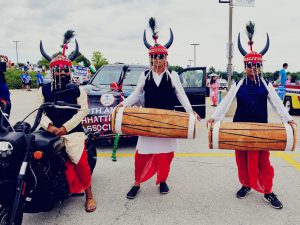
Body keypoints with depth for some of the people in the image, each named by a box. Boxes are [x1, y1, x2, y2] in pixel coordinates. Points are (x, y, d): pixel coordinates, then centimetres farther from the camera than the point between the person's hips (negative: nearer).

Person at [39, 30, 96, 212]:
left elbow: (83, 111, -4)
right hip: (50, 132, 3)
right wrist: (49, 126, -15)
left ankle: (89, 195, 1)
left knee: (81, 162, -15)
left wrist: (65, 127, -13)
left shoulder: (77, 89, 4)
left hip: (73, 132, -3)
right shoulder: (44, 90, 11)